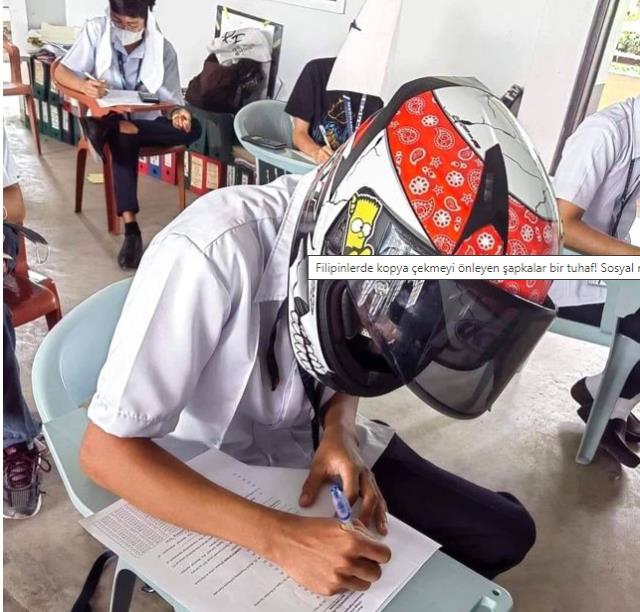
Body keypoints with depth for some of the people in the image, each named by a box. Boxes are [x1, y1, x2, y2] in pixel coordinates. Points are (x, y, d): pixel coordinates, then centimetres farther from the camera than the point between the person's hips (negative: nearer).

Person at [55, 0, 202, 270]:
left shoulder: (163, 49, -9)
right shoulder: (96, 31, -8)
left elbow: (171, 100, -7)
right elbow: (62, 71, -7)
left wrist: (178, 113, -32)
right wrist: (84, 85, -31)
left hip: (146, 121, 2)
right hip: (106, 116, -1)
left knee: (192, 128, -26)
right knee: (124, 142, -36)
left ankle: (115, 128, -31)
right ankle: (131, 227, -43)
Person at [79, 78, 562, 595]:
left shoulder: (348, 248, -17)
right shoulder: (215, 253, -35)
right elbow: (106, 451, -30)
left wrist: (340, 433, -18)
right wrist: (281, 537, -37)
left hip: (306, 443, 5)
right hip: (213, 480, -4)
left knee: (506, 533, 4)